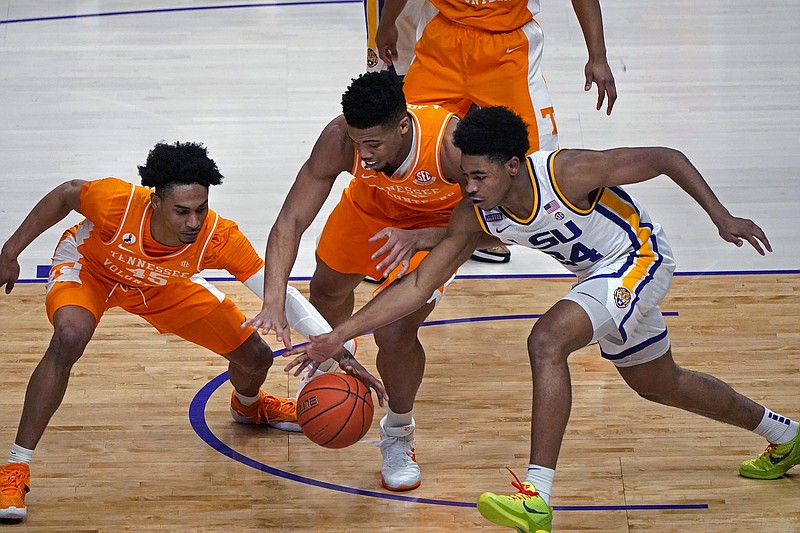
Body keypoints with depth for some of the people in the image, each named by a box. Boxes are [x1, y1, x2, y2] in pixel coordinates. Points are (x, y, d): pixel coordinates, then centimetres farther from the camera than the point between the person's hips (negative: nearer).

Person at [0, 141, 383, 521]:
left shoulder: (219, 238, -36)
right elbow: (65, 195, -19)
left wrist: (339, 352, -43)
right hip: (87, 267, -3)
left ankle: (248, 405, 45)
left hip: (163, 285, 3)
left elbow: (280, 293, -32)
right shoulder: (117, 201, -41)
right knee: (70, 337, -37)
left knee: (255, 357, 2)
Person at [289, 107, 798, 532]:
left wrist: (722, 217, -22)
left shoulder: (569, 173, -33)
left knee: (547, 340, -29)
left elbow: (667, 158, -22)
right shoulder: (474, 215, -17)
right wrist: (340, 335, -21)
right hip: (600, 273, 8)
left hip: (640, 256, -8)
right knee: (658, 384, 25)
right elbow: (418, 285, -14)